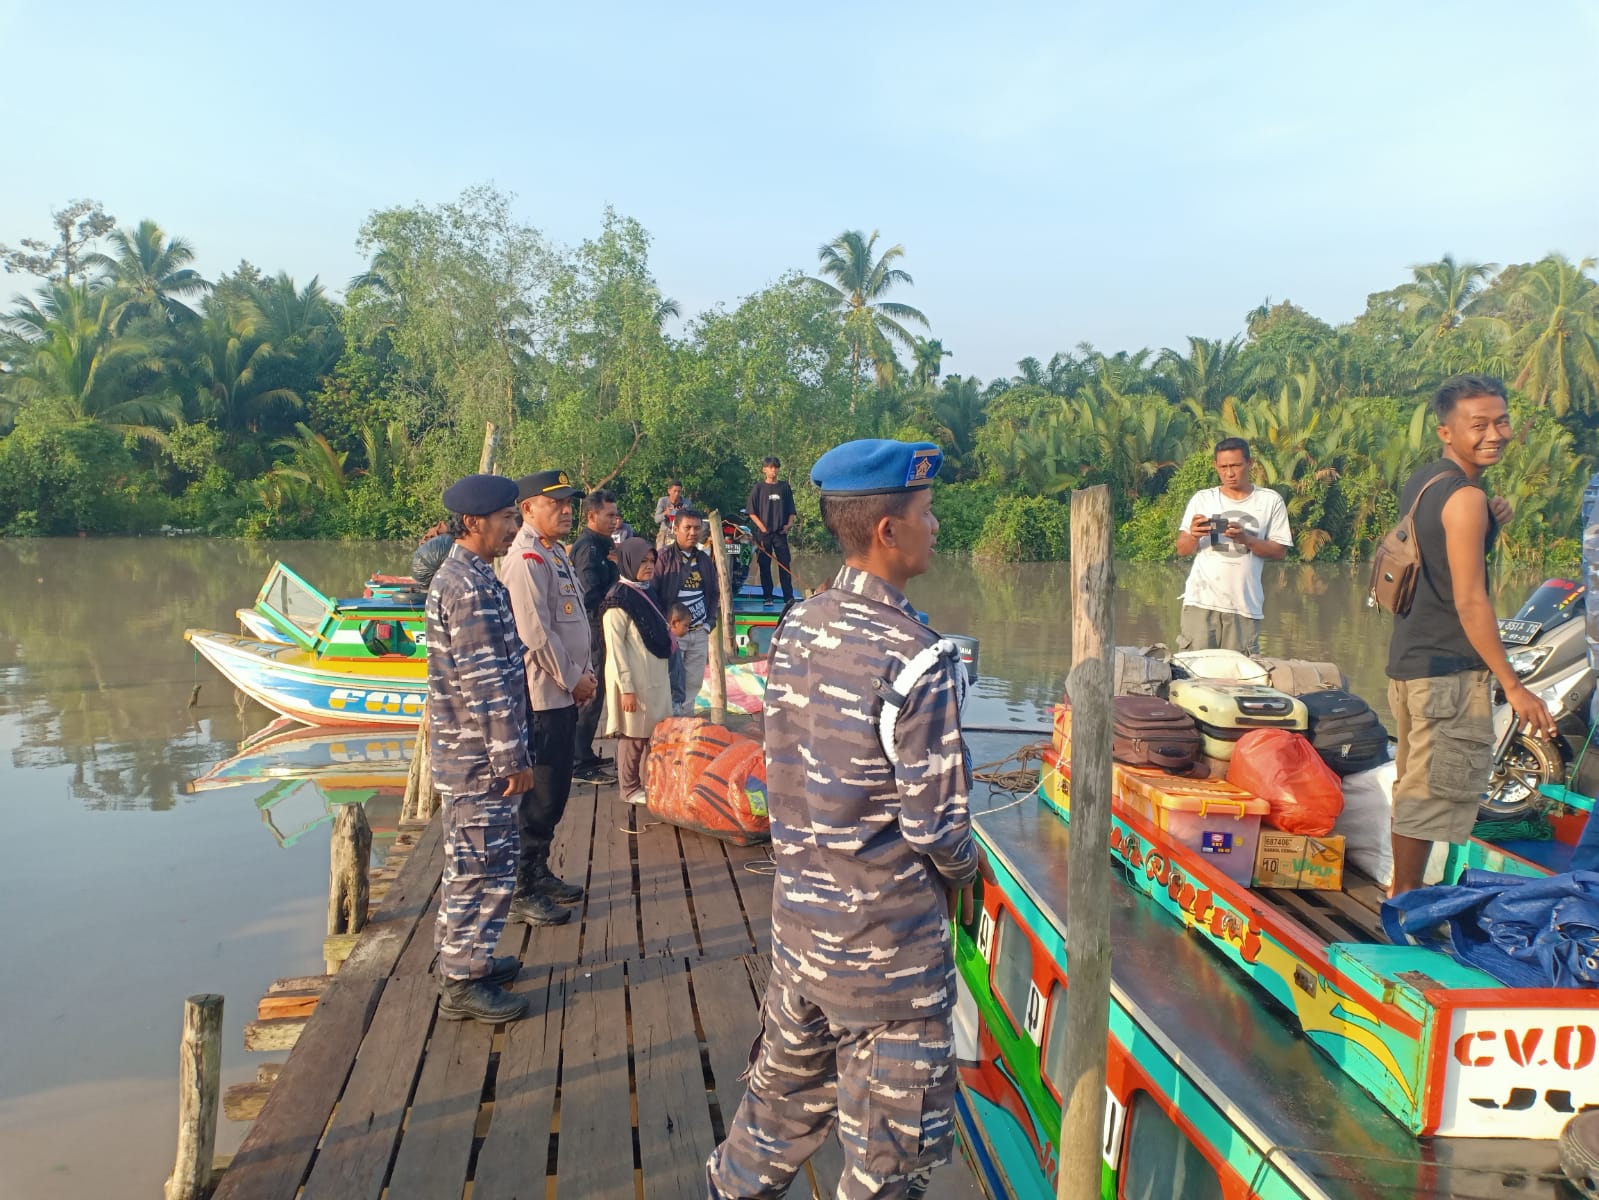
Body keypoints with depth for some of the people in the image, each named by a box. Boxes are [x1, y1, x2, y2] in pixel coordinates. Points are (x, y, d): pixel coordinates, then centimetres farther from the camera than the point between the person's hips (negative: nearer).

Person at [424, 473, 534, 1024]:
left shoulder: (460, 575, 12)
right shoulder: (471, 587, -21)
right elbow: (487, 684, -23)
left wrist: (508, 749, 23)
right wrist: (511, 757, -18)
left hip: (467, 751, 10)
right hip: (480, 756, -10)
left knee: (469, 862, 20)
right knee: (482, 866, 0)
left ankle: (463, 958, 33)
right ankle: (462, 983, 11)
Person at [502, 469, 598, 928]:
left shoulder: (556, 553, 15)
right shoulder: (527, 559, -17)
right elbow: (536, 633, -22)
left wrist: (586, 671, 11)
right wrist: (572, 679, -14)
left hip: (564, 693, 10)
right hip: (542, 695, -10)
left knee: (555, 790, 17)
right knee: (539, 795, -2)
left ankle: (539, 873, 30)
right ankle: (521, 893, 8)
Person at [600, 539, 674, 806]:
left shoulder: (645, 593, 12)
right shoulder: (618, 600, -14)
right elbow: (615, 648, -17)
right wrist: (626, 688, -19)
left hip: (655, 679, 8)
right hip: (634, 681, -8)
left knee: (654, 733, 13)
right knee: (634, 735, 2)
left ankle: (649, 782, 26)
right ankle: (630, 789, 15)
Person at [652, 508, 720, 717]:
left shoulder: (704, 560, 11)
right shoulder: (664, 558, -8)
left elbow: (715, 593, 20)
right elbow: (651, 594, -10)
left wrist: (709, 623, 10)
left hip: (699, 633, 6)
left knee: (694, 682, 10)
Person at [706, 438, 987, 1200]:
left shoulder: (797, 628, -1)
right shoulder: (917, 660, -24)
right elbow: (938, 822, -20)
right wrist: (964, 869, 1)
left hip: (798, 905, 7)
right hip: (885, 936, -7)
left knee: (786, 1088, 27)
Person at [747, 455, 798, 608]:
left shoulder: (785, 486, 7)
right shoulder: (758, 488, 2)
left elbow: (791, 509, 11)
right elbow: (752, 512, 1)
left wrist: (790, 523, -5)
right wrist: (762, 527, -8)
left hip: (781, 532, 1)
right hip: (763, 533, -1)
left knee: (785, 565, -2)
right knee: (765, 566, 3)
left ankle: (789, 597, -2)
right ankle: (767, 597, 10)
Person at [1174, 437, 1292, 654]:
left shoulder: (1270, 501, 7)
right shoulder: (1202, 499, 9)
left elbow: (1280, 552, 3)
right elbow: (1182, 550, 8)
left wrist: (1246, 539, -13)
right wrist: (1193, 536, -14)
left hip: (1245, 605, 0)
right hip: (1201, 601, 0)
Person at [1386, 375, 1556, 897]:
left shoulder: (1420, 482, 11)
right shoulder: (1466, 497, -16)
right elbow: (1470, 603, -19)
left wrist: (1488, 524, 4)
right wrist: (1514, 686, -16)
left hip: (1408, 660, 10)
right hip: (1449, 669, -10)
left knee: (1414, 779, 18)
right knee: (1434, 789, -2)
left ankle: (1404, 888, 30)